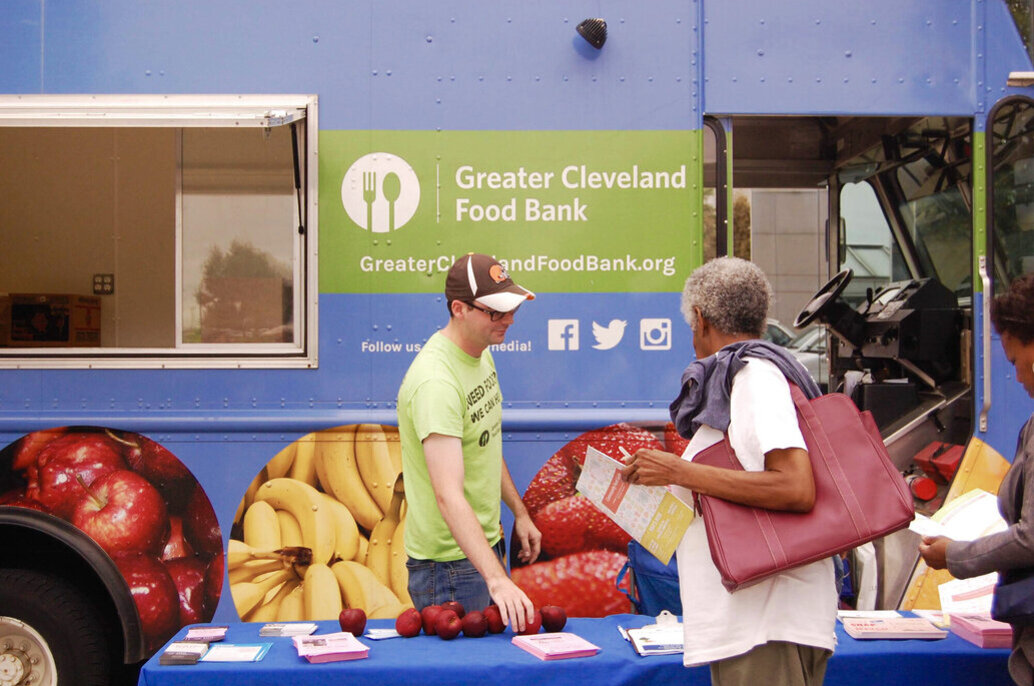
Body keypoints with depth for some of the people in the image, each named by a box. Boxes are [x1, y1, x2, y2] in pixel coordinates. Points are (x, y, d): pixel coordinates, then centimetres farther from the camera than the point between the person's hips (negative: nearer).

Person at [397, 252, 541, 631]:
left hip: (485, 543, 9)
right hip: (449, 562, -9)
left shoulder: (480, 353, 3)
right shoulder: (435, 382, -28)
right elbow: (448, 495, -36)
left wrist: (519, 511, 19)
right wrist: (496, 578, -43)